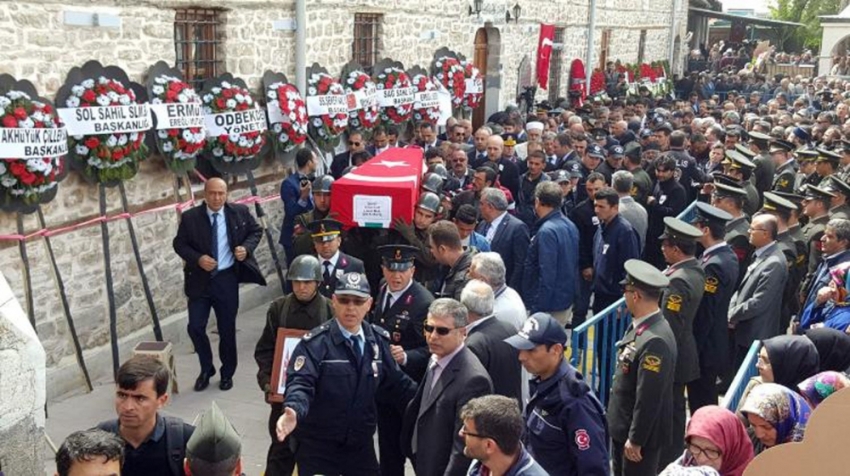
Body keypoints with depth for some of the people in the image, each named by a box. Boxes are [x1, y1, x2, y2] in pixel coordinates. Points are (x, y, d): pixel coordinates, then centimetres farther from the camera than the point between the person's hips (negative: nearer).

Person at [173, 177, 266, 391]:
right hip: (200, 279, 0)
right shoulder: (190, 217, -5)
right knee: (195, 327, -2)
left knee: (227, 328, 9)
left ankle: (227, 373, 29)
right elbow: (179, 243, 1)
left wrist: (246, 247, -10)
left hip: (227, 279, 0)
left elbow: (256, 231, 10)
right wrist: (197, 259, -16)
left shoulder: (240, 212, -3)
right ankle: (206, 369, 23)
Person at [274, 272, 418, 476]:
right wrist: (294, 411, -43)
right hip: (318, 446, -4)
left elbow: (396, 383, 12)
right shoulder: (315, 342, -13)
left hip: (361, 444, 5)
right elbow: (300, 383, -23)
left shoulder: (378, 340, 3)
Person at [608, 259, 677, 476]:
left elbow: (649, 398, -26)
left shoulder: (655, 341, -30)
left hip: (640, 433, -9)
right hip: (623, 426, 9)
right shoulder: (641, 326, 0)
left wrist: (635, 439, -18)